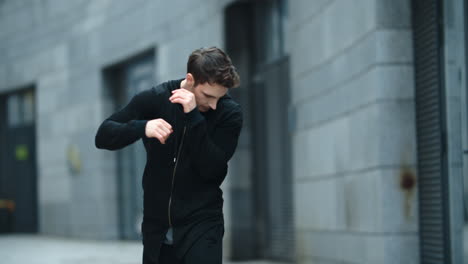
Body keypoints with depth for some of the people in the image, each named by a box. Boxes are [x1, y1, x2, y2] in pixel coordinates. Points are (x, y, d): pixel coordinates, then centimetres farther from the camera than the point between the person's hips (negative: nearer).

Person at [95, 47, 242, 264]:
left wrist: (194, 117, -26)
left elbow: (211, 169, -17)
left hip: (201, 226, -3)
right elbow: (103, 136, -7)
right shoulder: (155, 99, -4)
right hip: (156, 227, 3)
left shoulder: (229, 113, -8)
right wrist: (142, 127, -26)